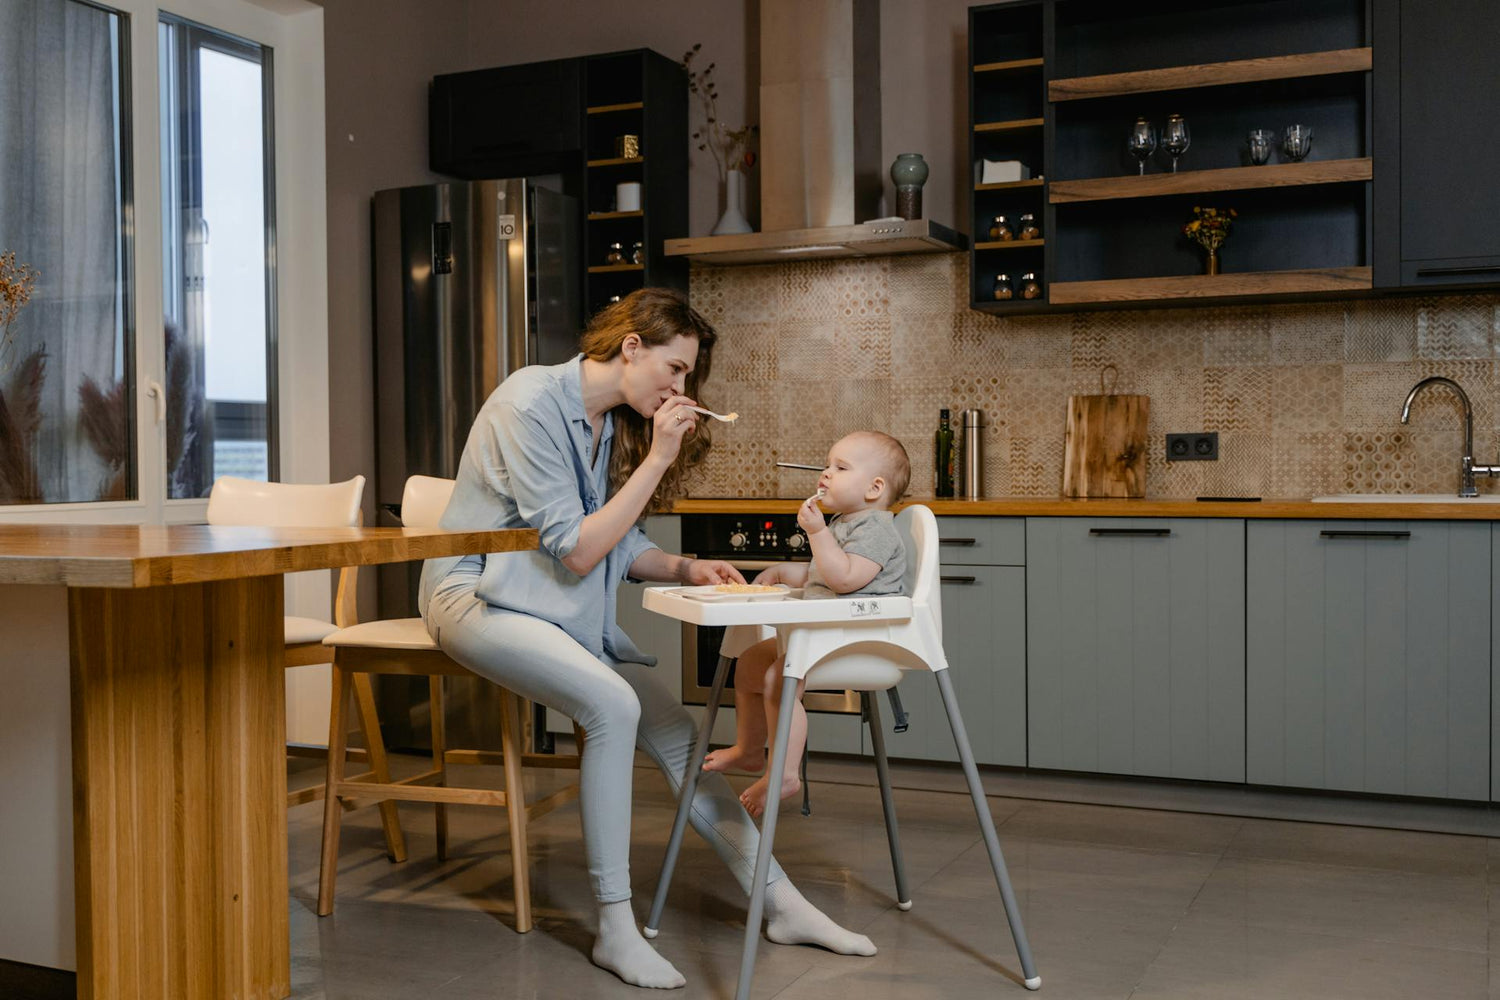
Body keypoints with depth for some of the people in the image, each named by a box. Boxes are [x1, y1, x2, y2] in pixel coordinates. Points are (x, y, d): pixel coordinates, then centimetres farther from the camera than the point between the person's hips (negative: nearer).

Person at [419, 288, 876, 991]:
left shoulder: (614, 423, 8)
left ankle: (781, 905, 4)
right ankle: (615, 930, -20)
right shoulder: (530, 405, -19)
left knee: (673, 729, -3)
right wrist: (657, 459, -21)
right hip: (479, 597, -8)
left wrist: (685, 569, -8)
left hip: (566, 610, 8)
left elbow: (619, 544, 11)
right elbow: (577, 552, -21)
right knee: (612, 706, -31)